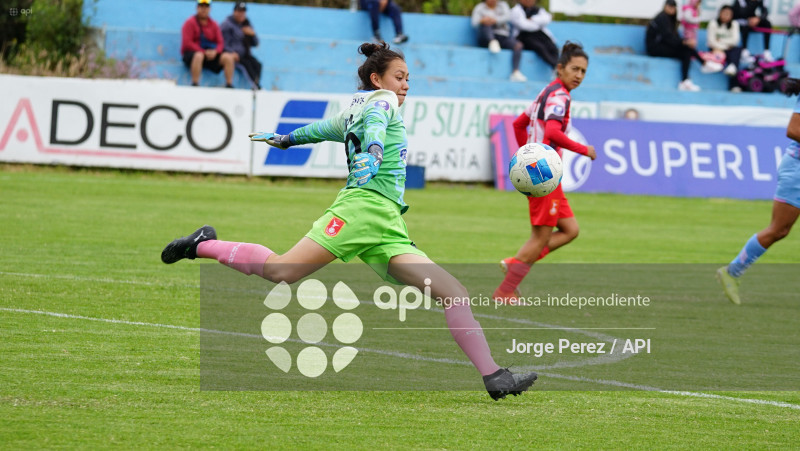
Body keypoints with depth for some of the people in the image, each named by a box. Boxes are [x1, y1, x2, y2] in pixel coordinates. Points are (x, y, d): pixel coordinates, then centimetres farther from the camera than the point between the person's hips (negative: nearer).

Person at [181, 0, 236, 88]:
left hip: (211, 54, 5)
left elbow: (220, 42, 10)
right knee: (199, 56, -40)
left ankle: (229, 86, -17)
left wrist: (215, 51, -14)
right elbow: (187, 43, -10)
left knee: (228, 57, -17)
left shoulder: (213, 24, 14)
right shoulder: (190, 23, 0)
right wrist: (204, 52, -18)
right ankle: (194, 85, -40)